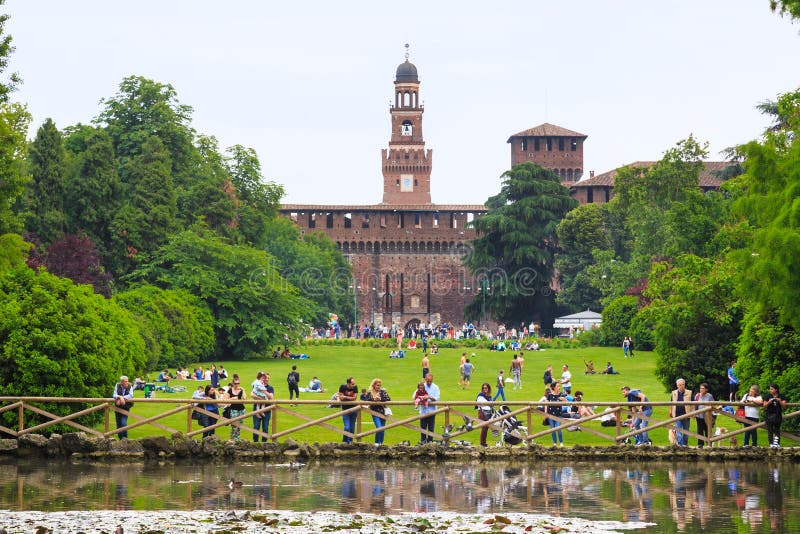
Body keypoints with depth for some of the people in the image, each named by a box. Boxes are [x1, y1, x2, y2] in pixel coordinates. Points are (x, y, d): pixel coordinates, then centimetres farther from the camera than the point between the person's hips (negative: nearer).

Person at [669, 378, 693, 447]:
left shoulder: (689, 393, -1)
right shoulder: (674, 393, 6)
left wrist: (692, 412, -5)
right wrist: (671, 412, 16)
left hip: (686, 415, -1)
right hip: (677, 415, 1)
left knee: (685, 431, 10)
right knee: (678, 431, -7)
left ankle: (685, 444, 22)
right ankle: (680, 444, -11)